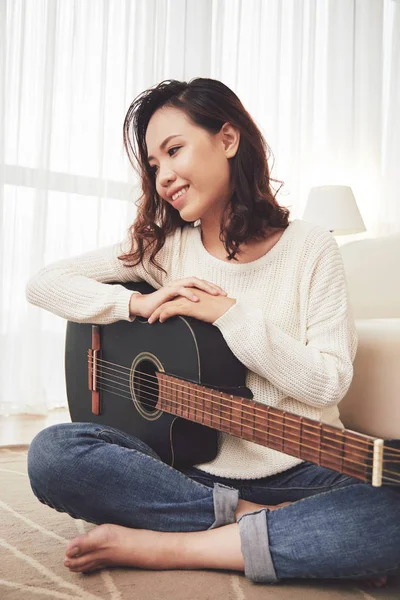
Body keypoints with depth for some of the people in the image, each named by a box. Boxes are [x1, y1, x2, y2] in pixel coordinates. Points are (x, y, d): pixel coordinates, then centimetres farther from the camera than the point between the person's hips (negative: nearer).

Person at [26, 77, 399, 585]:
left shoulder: (310, 249, -2)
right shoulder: (163, 246, 5)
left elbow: (329, 384, -9)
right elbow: (42, 283, 1)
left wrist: (228, 313, -15)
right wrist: (139, 303, -12)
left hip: (296, 473, -1)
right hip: (192, 468, 2)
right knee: (50, 454, -24)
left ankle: (164, 548, -21)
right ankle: (285, 529, -14)